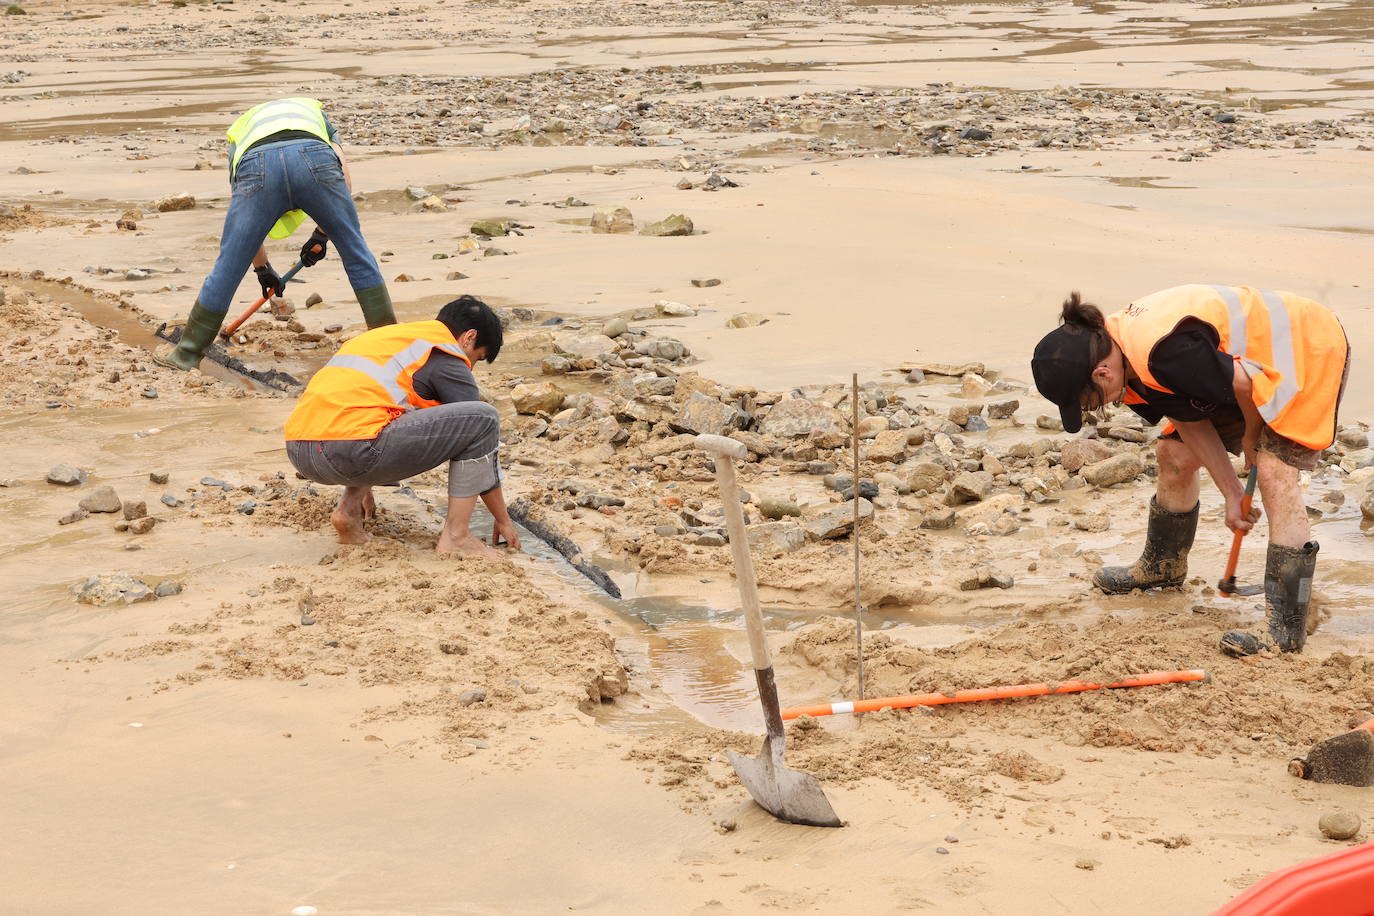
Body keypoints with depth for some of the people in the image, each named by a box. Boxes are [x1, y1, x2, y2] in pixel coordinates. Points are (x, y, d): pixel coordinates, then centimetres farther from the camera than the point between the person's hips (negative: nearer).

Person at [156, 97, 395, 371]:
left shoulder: (239, 132, 43)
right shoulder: (316, 112, 42)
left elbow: (245, 226, 43)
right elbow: (345, 181, 24)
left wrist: (262, 268, 52)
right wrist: (321, 235, 27)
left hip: (256, 166, 1)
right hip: (314, 161, 0)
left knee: (228, 266, 14)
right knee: (356, 252, 18)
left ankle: (187, 353, 26)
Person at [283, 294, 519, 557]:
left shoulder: (383, 334, 32)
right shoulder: (447, 357, 9)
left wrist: (363, 487, 56)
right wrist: (503, 520, 21)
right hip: (353, 451, -9)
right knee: (484, 417, -1)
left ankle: (349, 507, 18)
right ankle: (455, 536, 2)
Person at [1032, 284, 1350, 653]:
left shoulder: (1166, 353, -39)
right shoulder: (1124, 361, -8)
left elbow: (1246, 383, -30)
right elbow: (1191, 422, -2)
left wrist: (1251, 437, -9)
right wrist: (1233, 493, -5)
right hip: (1239, 359, 9)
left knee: (1274, 474, -24)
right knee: (1175, 454, 14)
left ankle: (1287, 632, -26)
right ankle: (1162, 567, 38)